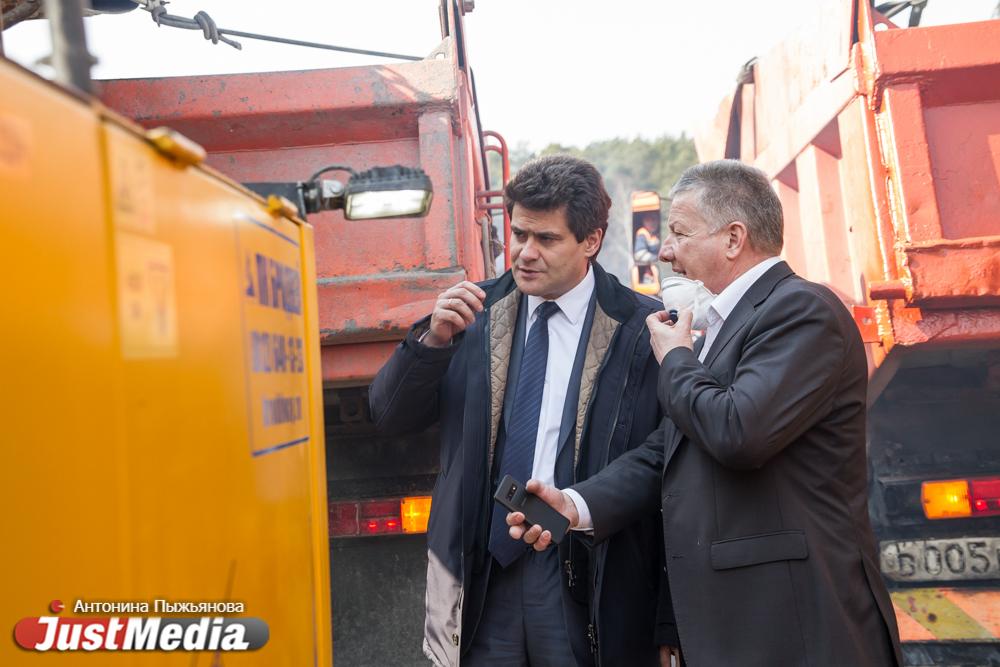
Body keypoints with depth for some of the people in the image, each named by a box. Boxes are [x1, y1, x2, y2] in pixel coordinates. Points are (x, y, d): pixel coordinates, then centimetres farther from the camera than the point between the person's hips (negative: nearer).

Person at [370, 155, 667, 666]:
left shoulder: (640, 330, -7)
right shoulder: (475, 313, 2)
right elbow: (390, 418, 1)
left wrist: (669, 621, -4)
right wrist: (432, 339, -17)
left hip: (586, 579, -2)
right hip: (479, 571, 3)